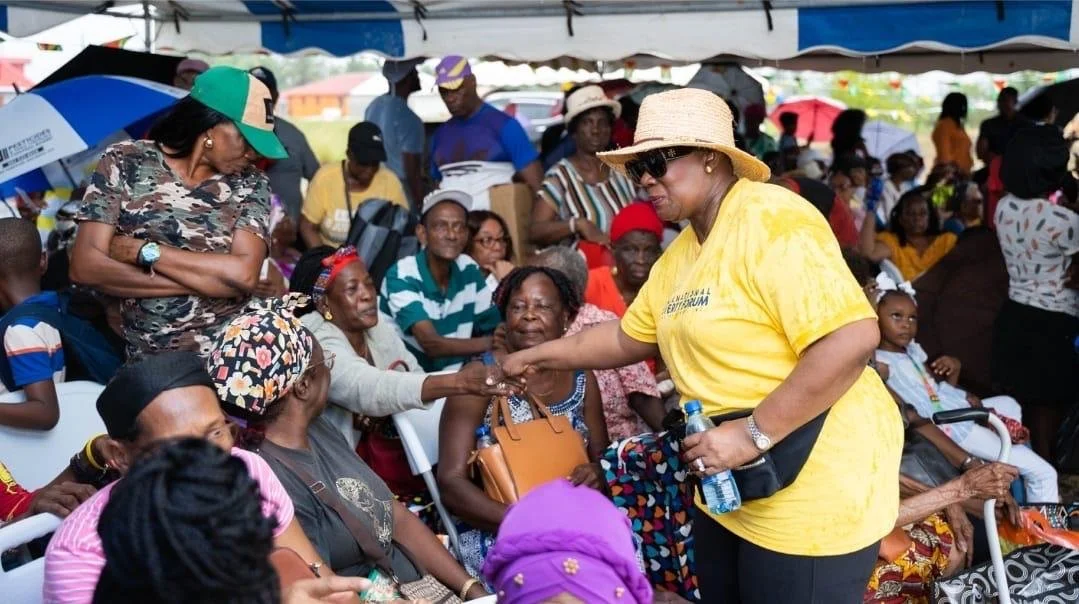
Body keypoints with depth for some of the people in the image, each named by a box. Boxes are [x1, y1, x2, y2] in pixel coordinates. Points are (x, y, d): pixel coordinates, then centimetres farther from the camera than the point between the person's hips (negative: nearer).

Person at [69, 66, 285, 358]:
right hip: (152, 361, 0)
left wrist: (143, 251, -9)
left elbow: (244, 274, -11)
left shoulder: (251, 184, 5)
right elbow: (85, 267, -6)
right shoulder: (125, 163, 3)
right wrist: (206, 280, -9)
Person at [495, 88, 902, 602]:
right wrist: (537, 358, 22)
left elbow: (853, 337, -28)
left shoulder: (772, 222, -19)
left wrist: (754, 434, -26)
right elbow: (628, 337, 24)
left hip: (809, 485, -9)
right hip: (728, 485, 9)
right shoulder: (681, 252, 11)